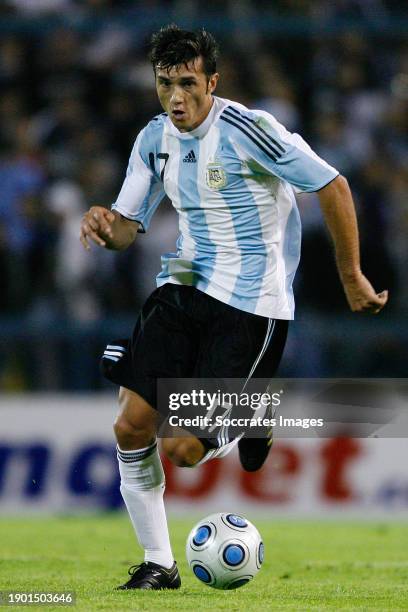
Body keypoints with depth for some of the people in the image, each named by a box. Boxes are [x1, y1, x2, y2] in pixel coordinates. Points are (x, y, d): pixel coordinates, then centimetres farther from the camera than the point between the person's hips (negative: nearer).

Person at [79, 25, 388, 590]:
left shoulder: (247, 130, -17)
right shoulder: (155, 140, 4)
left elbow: (333, 188, -11)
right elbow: (128, 226, 10)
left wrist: (352, 279, -6)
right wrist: (105, 225, -16)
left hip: (251, 305, -6)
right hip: (183, 286, 6)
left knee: (183, 450, -13)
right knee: (131, 427, -6)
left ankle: (247, 435, 21)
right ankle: (158, 564, 10)